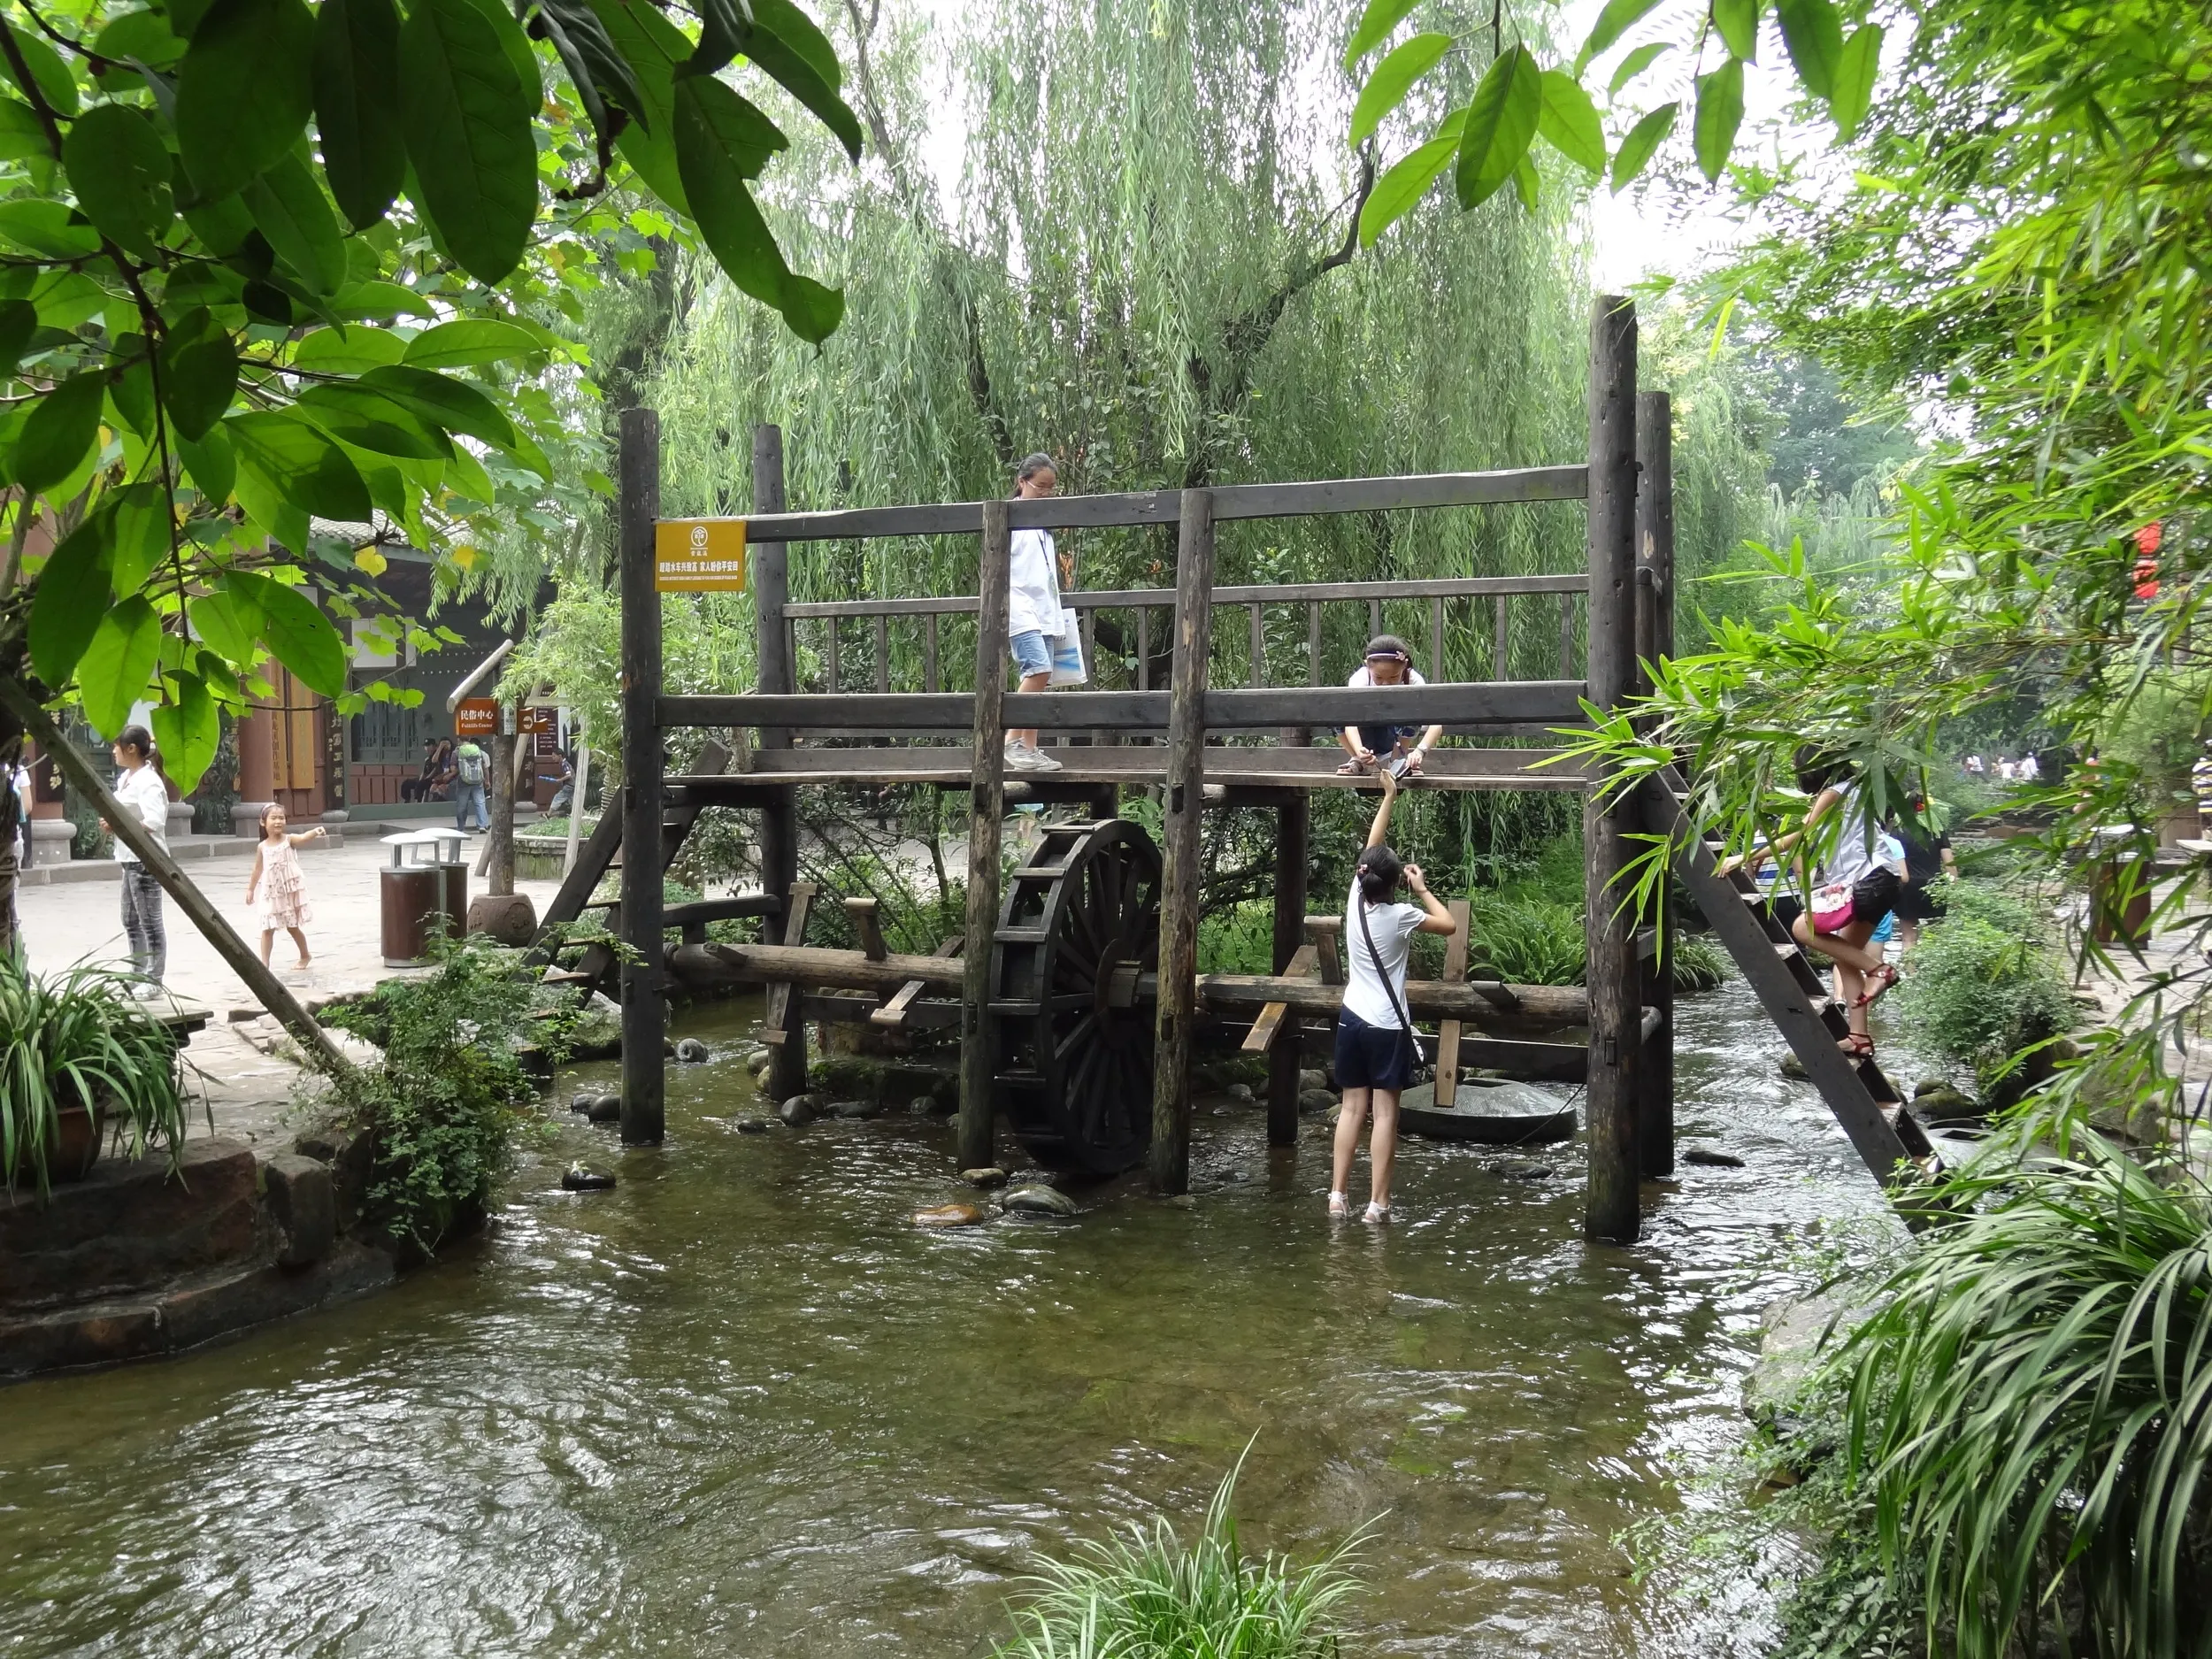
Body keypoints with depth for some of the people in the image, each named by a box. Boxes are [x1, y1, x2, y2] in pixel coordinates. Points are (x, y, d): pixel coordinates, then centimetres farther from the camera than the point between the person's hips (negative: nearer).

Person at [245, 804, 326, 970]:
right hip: (271, 893, 3)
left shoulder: (289, 840, -8)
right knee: (267, 928, -1)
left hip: (291, 890, -2)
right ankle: (264, 963, 3)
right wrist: (250, 889, 16)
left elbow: (303, 838, -30)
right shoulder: (262, 847, 0)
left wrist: (315, 832, -51)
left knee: (292, 927, 8)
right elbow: (258, 869, 11)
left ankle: (305, 956, 28)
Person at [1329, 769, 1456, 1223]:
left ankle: (1337, 1194, 7)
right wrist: (1422, 888, 11)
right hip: (1387, 1025, -4)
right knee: (1385, 1111, -1)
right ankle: (1377, 1203, -3)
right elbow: (1448, 924, 2)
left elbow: (1371, 847, 9)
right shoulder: (1400, 916, -14)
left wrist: (1389, 796, 14)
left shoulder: (1354, 900, -3)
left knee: (1353, 1107, 9)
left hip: (1352, 1018, 5)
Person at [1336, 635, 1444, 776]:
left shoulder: (1413, 680, -28)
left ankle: (1399, 756, -9)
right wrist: (1359, 752, -63)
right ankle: (1358, 760, -9)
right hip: (1366, 739, 0)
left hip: (1396, 736, 0)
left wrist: (1420, 751, -58)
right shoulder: (1360, 679, -30)